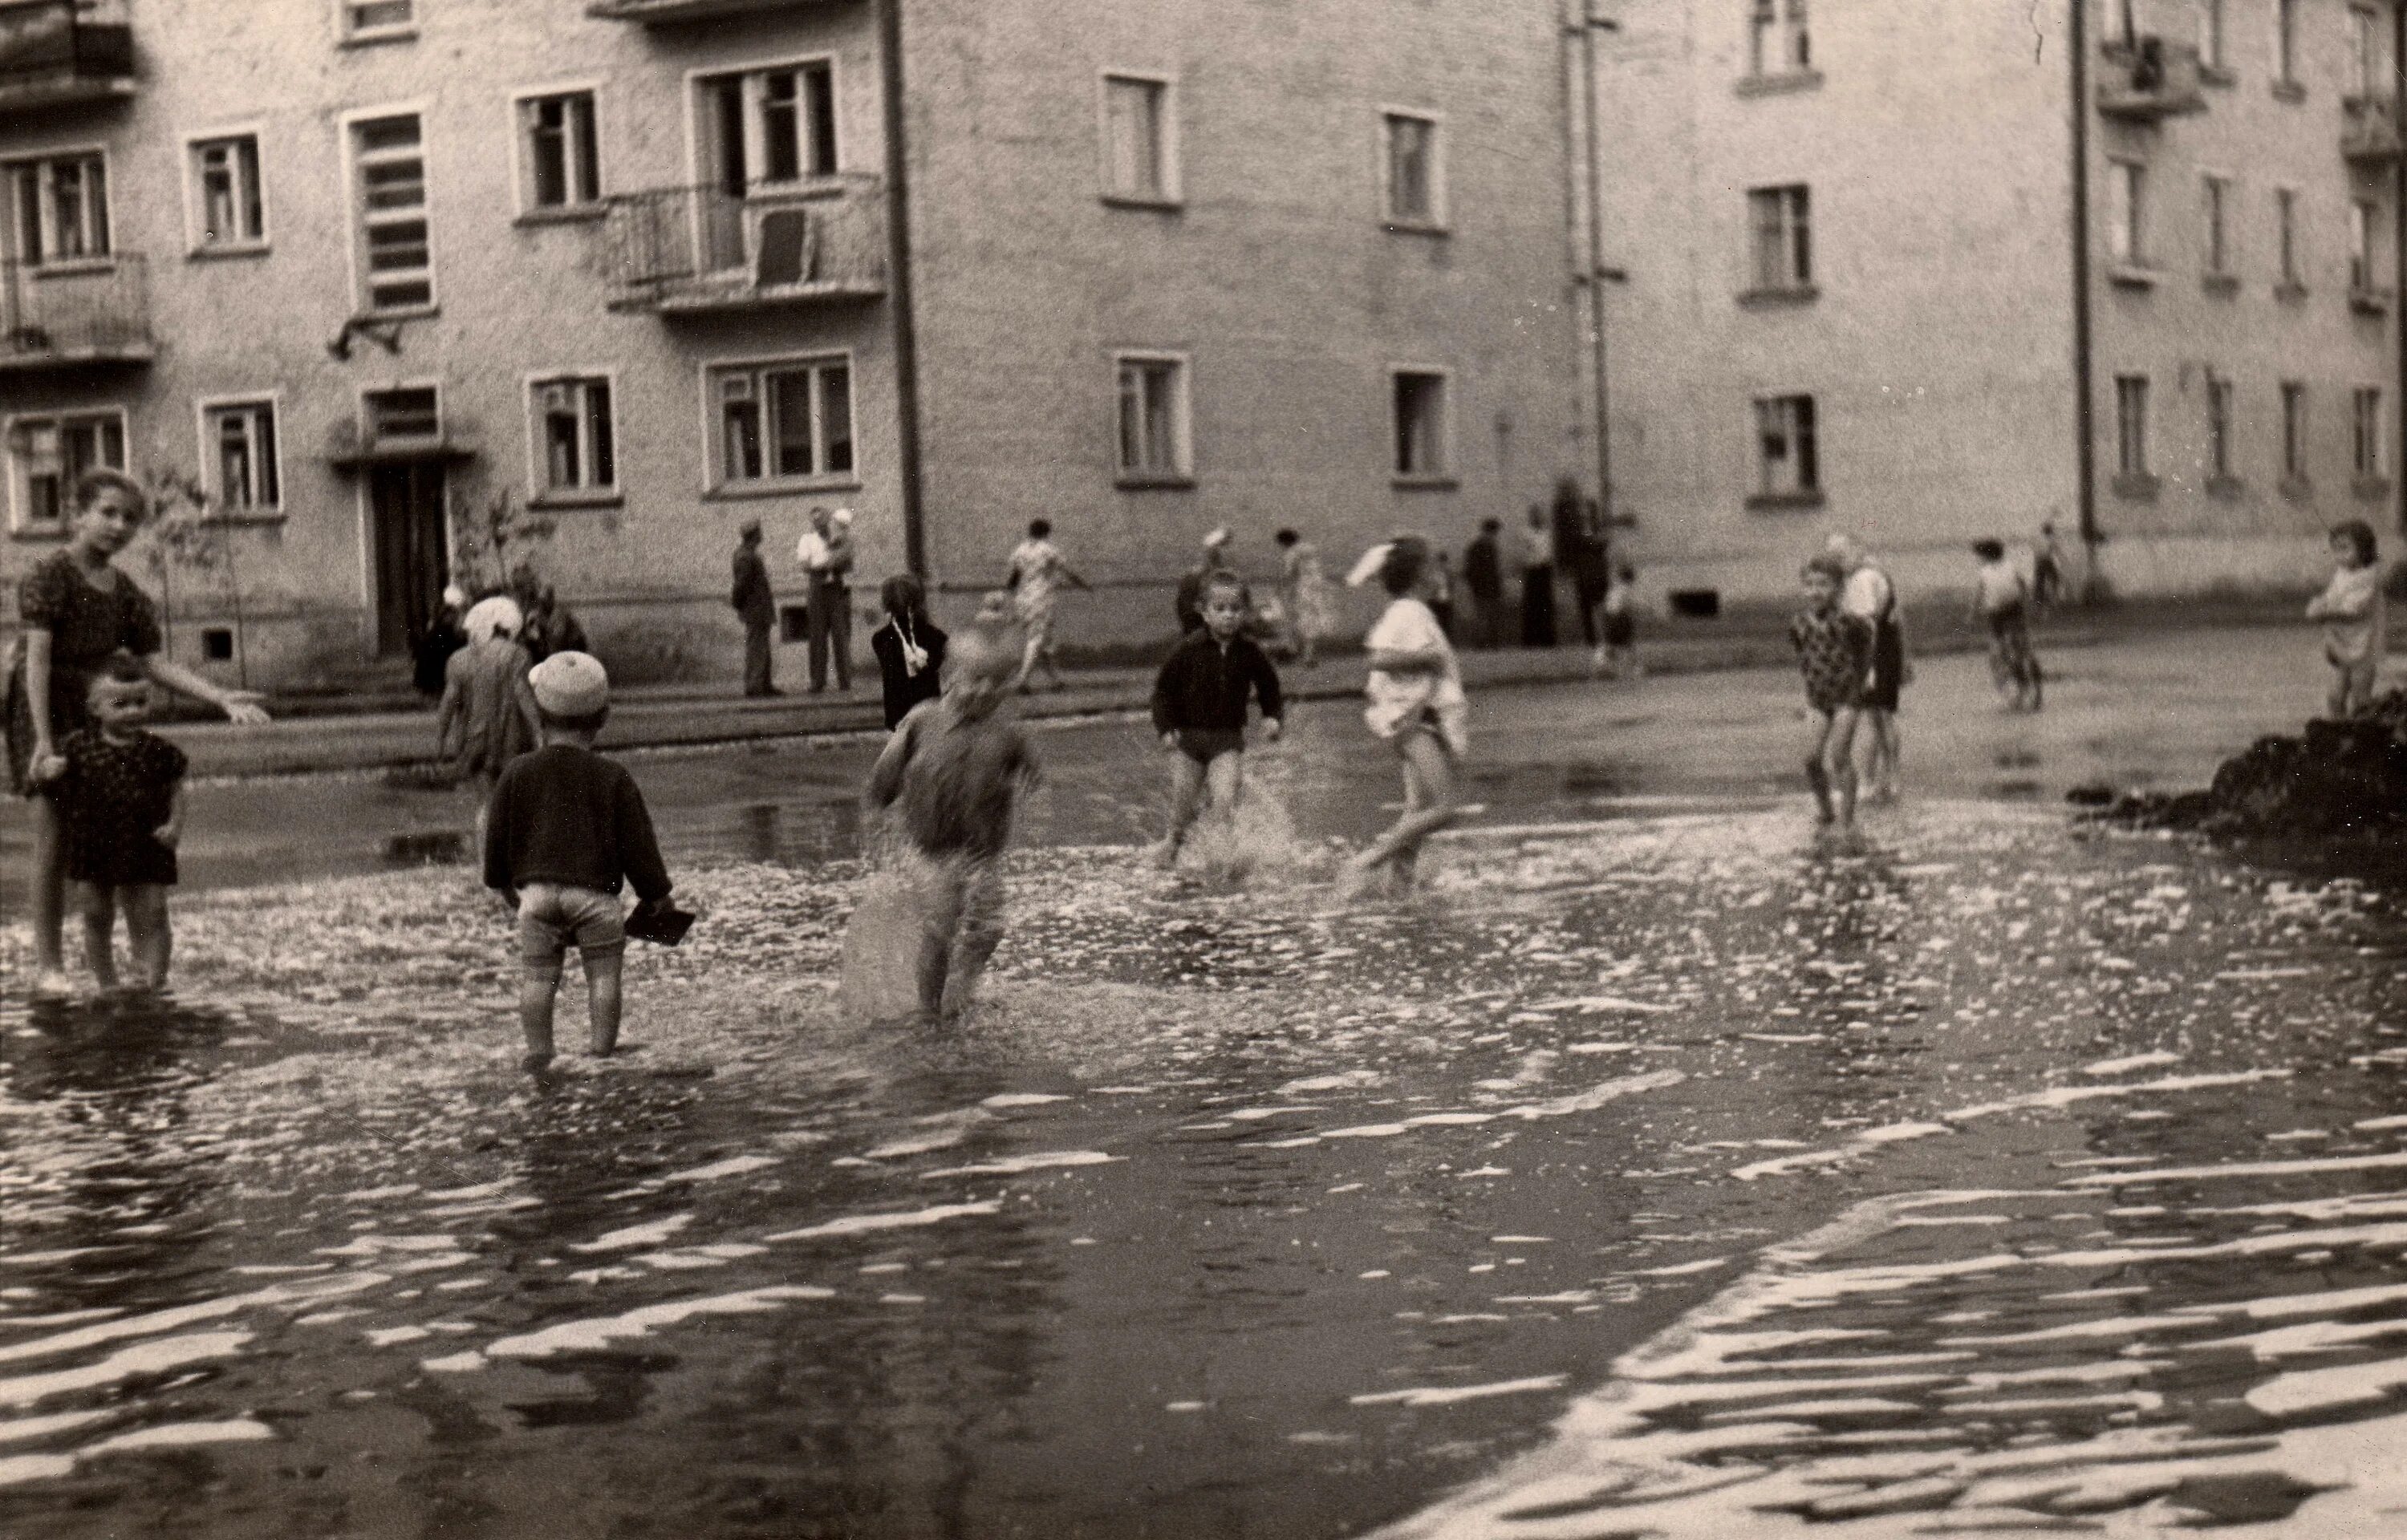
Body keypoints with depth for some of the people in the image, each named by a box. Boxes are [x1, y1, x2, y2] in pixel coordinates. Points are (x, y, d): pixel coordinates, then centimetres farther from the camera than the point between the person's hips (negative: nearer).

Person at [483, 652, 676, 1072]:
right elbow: (638, 843, 2)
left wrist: (503, 886, 25)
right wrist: (656, 893, 13)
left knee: (538, 975, 7)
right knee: (603, 974, 6)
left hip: (536, 891, 2)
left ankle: (538, 1052, 6)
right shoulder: (613, 778, -1)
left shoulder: (517, 773, 4)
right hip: (595, 892, -2)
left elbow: (497, 835, 10)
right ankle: (601, 1050, 4)